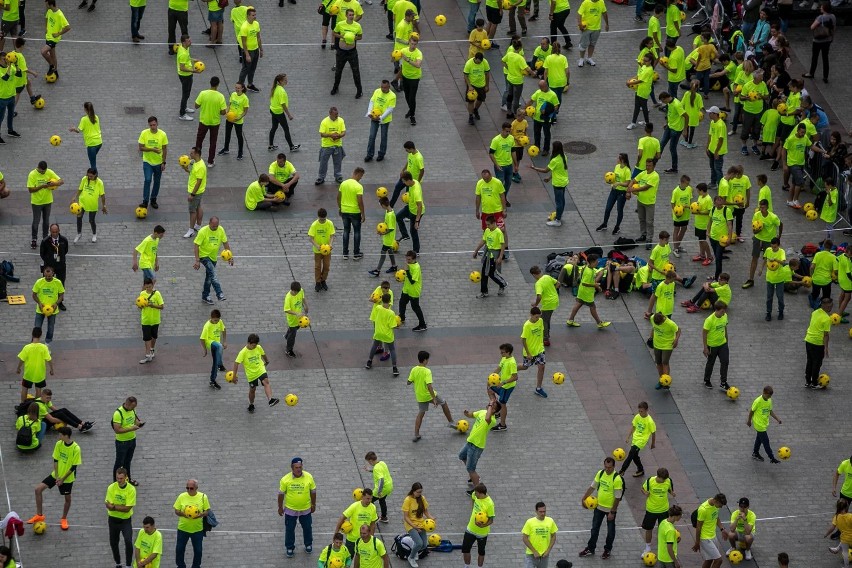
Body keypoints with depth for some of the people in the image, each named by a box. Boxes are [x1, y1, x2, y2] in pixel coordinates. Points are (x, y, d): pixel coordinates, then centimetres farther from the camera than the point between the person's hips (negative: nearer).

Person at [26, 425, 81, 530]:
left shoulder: (76, 449, -22)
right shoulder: (59, 444, -8)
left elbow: (74, 467, -17)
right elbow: (55, 460, -2)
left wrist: (63, 479, -16)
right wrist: (56, 476, -9)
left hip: (68, 477, -4)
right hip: (56, 474, 4)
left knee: (67, 498, 9)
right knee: (38, 489, -6)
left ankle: (64, 519, 35)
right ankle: (39, 515, 6)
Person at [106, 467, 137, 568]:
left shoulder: (131, 489, -15)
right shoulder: (111, 488, -10)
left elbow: (127, 508, -19)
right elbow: (108, 505, -14)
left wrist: (114, 506, -20)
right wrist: (121, 507, -29)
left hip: (126, 520, -3)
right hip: (113, 519, 3)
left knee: (128, 542, -19)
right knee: (113, 543, 10)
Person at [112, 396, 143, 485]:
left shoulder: (132, 410, -4)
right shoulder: (118, 413, -27)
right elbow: (117, 430, -30)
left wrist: (137, 422, -8)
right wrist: (131, 428, -32)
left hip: (132, 439, 7)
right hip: (122, 442, -7)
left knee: (128, 461, 23)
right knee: (119, 463, 7)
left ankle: (128, 478, 38)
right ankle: (116, 481, 21)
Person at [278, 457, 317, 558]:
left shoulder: (309, 477, -15)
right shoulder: (285, 480, -20)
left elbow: (313, 491, -1)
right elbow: (281, 494, -7)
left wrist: (313, 504, 7)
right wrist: (280, 507, 0)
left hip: (306, 509, 2)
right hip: (290, 509, -1)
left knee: (307, 527, 19)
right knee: (289, 529, 11)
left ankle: (308, 544, 43)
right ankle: (289, 548, 31)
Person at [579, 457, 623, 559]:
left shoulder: (617, 479, -25)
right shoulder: (600, 473, -7)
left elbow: (617, 497, -21)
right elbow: (592, 487, 6)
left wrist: (612, 512, -18)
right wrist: (584, 498, 2)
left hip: (610, 509, -5)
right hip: (599, 506, 5)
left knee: (610, 530, 13)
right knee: (595, 528, 16)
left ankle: (608, 550, 31)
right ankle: (590, 549, 30)